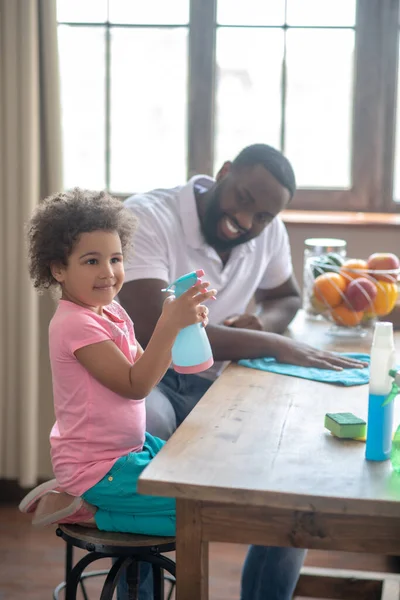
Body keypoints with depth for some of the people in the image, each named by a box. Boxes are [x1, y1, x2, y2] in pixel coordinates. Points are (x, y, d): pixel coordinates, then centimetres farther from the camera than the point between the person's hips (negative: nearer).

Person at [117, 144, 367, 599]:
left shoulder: (268, 232, 3)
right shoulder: (146, 216, -19)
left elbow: (286, 297, 21)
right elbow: (154, 328, -31)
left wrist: (263, 323, -5)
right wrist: (273, 346, -33)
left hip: (213, 387, 6)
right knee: (147, 427, -39)